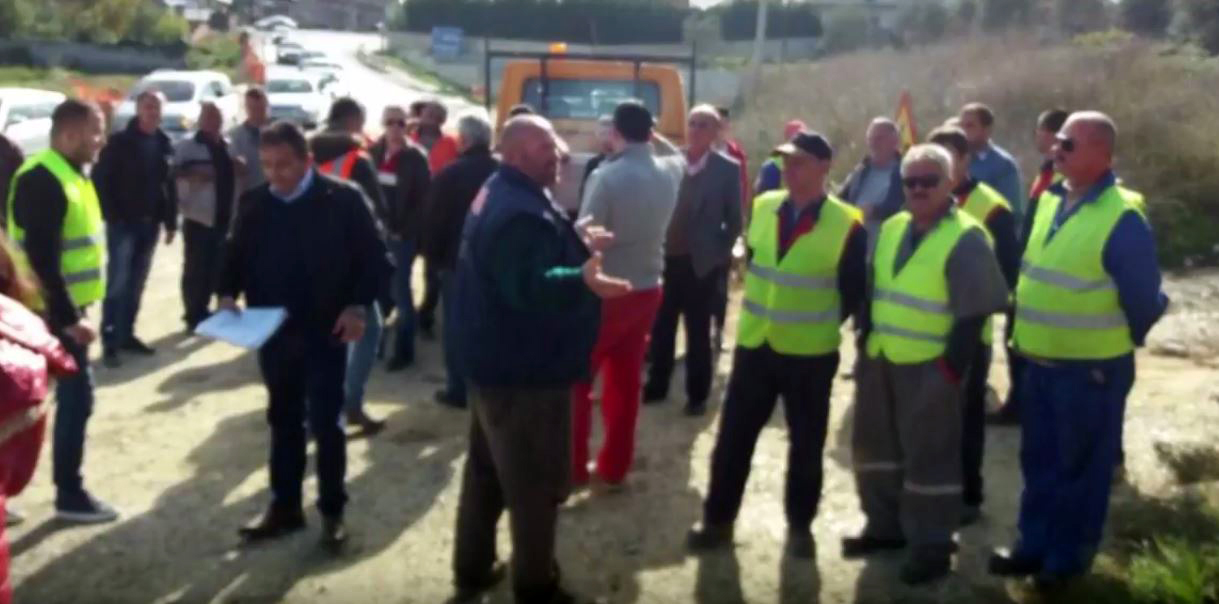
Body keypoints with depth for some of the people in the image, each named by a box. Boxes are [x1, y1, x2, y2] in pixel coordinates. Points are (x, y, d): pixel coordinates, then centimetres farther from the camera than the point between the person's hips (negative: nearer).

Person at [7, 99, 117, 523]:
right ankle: (69, 494, 6)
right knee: (76, 396, -4)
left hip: (67, 307, 9)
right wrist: (68, 316, -23)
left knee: (74, 395, 14)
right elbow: (42, 259, -23)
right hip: (54, 311, -9)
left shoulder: (71, 173, 12)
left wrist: (74, 310, 18)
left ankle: (70, 490, 23)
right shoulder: (42, 180, -19)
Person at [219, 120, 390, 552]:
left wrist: (358, 306, -18)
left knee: (325, 422, 2)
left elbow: (375, 257, -7)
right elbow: (236, 255, 12)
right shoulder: (254, 203, 3)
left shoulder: (342, 199, -9)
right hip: (274, 332, 4)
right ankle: (284, 506, 26)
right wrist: (229, 295, -6)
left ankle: (332, 511, 15)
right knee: (283, 420, 14)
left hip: (325, 330, -4)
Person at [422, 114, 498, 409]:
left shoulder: (450, 174, -10)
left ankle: (458, 389, 6)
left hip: (458, 260, -4)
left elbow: (433, 220, -8)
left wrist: (433, 255, 4)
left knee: (457, 325, 4)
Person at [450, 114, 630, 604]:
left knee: (486, 470, 20)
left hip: (498, 361, 11)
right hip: (527, 369, -11)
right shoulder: (520, 212, -25)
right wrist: (583, 279, -49)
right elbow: (529, 287, -37)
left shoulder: (500, 196, 12)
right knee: (536, 484, 2)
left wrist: (578, 245, 25)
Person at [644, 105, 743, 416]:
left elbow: (734, 219, 0)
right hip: (667, 257, 3)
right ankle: (657, 386, 25)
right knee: (661, 328, 11)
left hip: (701, 262, -2)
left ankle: (697, 395, 17)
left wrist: (721, 254, -3)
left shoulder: (727, 168, -4)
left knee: (698, 332, 7)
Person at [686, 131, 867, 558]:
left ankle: (799, 526, 27)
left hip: (810, 353, -3)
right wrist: (757, 307, 12)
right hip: (754, 345, 4)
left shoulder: (846, 225, -12)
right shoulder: (762, 207, 1)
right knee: (733, 438, 7)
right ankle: (718, 520, 20)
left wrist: (824, 324, 0)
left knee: (806, 445, 11)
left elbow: (855, 290, -3)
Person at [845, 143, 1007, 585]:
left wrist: (950, 366, -17)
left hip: (928, 367, -7)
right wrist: (866, 337, 10)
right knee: (876, 446, 17)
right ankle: (885, 525, 34)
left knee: (929, 456, 2)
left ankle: (932, 545, 15)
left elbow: (974, 312, -16)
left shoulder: (966, 238, -13)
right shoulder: (891, 229, 10)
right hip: (879, 359, 8)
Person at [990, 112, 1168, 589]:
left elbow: (1142, 297, -12)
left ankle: (1069, 558, 23)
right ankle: (1034, 546, 32)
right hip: (1040, 362, 7)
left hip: (1092, 368, -7)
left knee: (1081, 467, 9)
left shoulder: (1122, 217, -19)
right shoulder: (1050, 201, 4)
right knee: (1038, 461, 18)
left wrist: (1122, 342, 1)